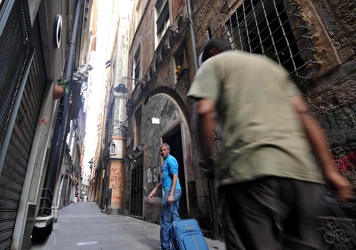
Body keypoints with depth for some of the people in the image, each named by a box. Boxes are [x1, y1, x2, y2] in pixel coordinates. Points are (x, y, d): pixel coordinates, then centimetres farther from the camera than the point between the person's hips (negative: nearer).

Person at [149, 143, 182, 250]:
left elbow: (175, 177, -18)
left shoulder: (170, 159, -9)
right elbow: (165, 179, 26)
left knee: (165, 220, -1)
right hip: (171, 191, 10)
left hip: (172, 191, -10)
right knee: (174, 218, 12)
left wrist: (171, 194, -23)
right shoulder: (165, 162, 20)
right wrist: (154, 190, 23)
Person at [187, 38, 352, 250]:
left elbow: (204, 111, -4)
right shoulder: (272, 65, 30)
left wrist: (207, 161, 6)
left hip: (250, 167, -6)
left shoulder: (213, 63, 16)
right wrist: (330, 169, 14)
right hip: (301, 168, 7)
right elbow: (304, 114, 17)